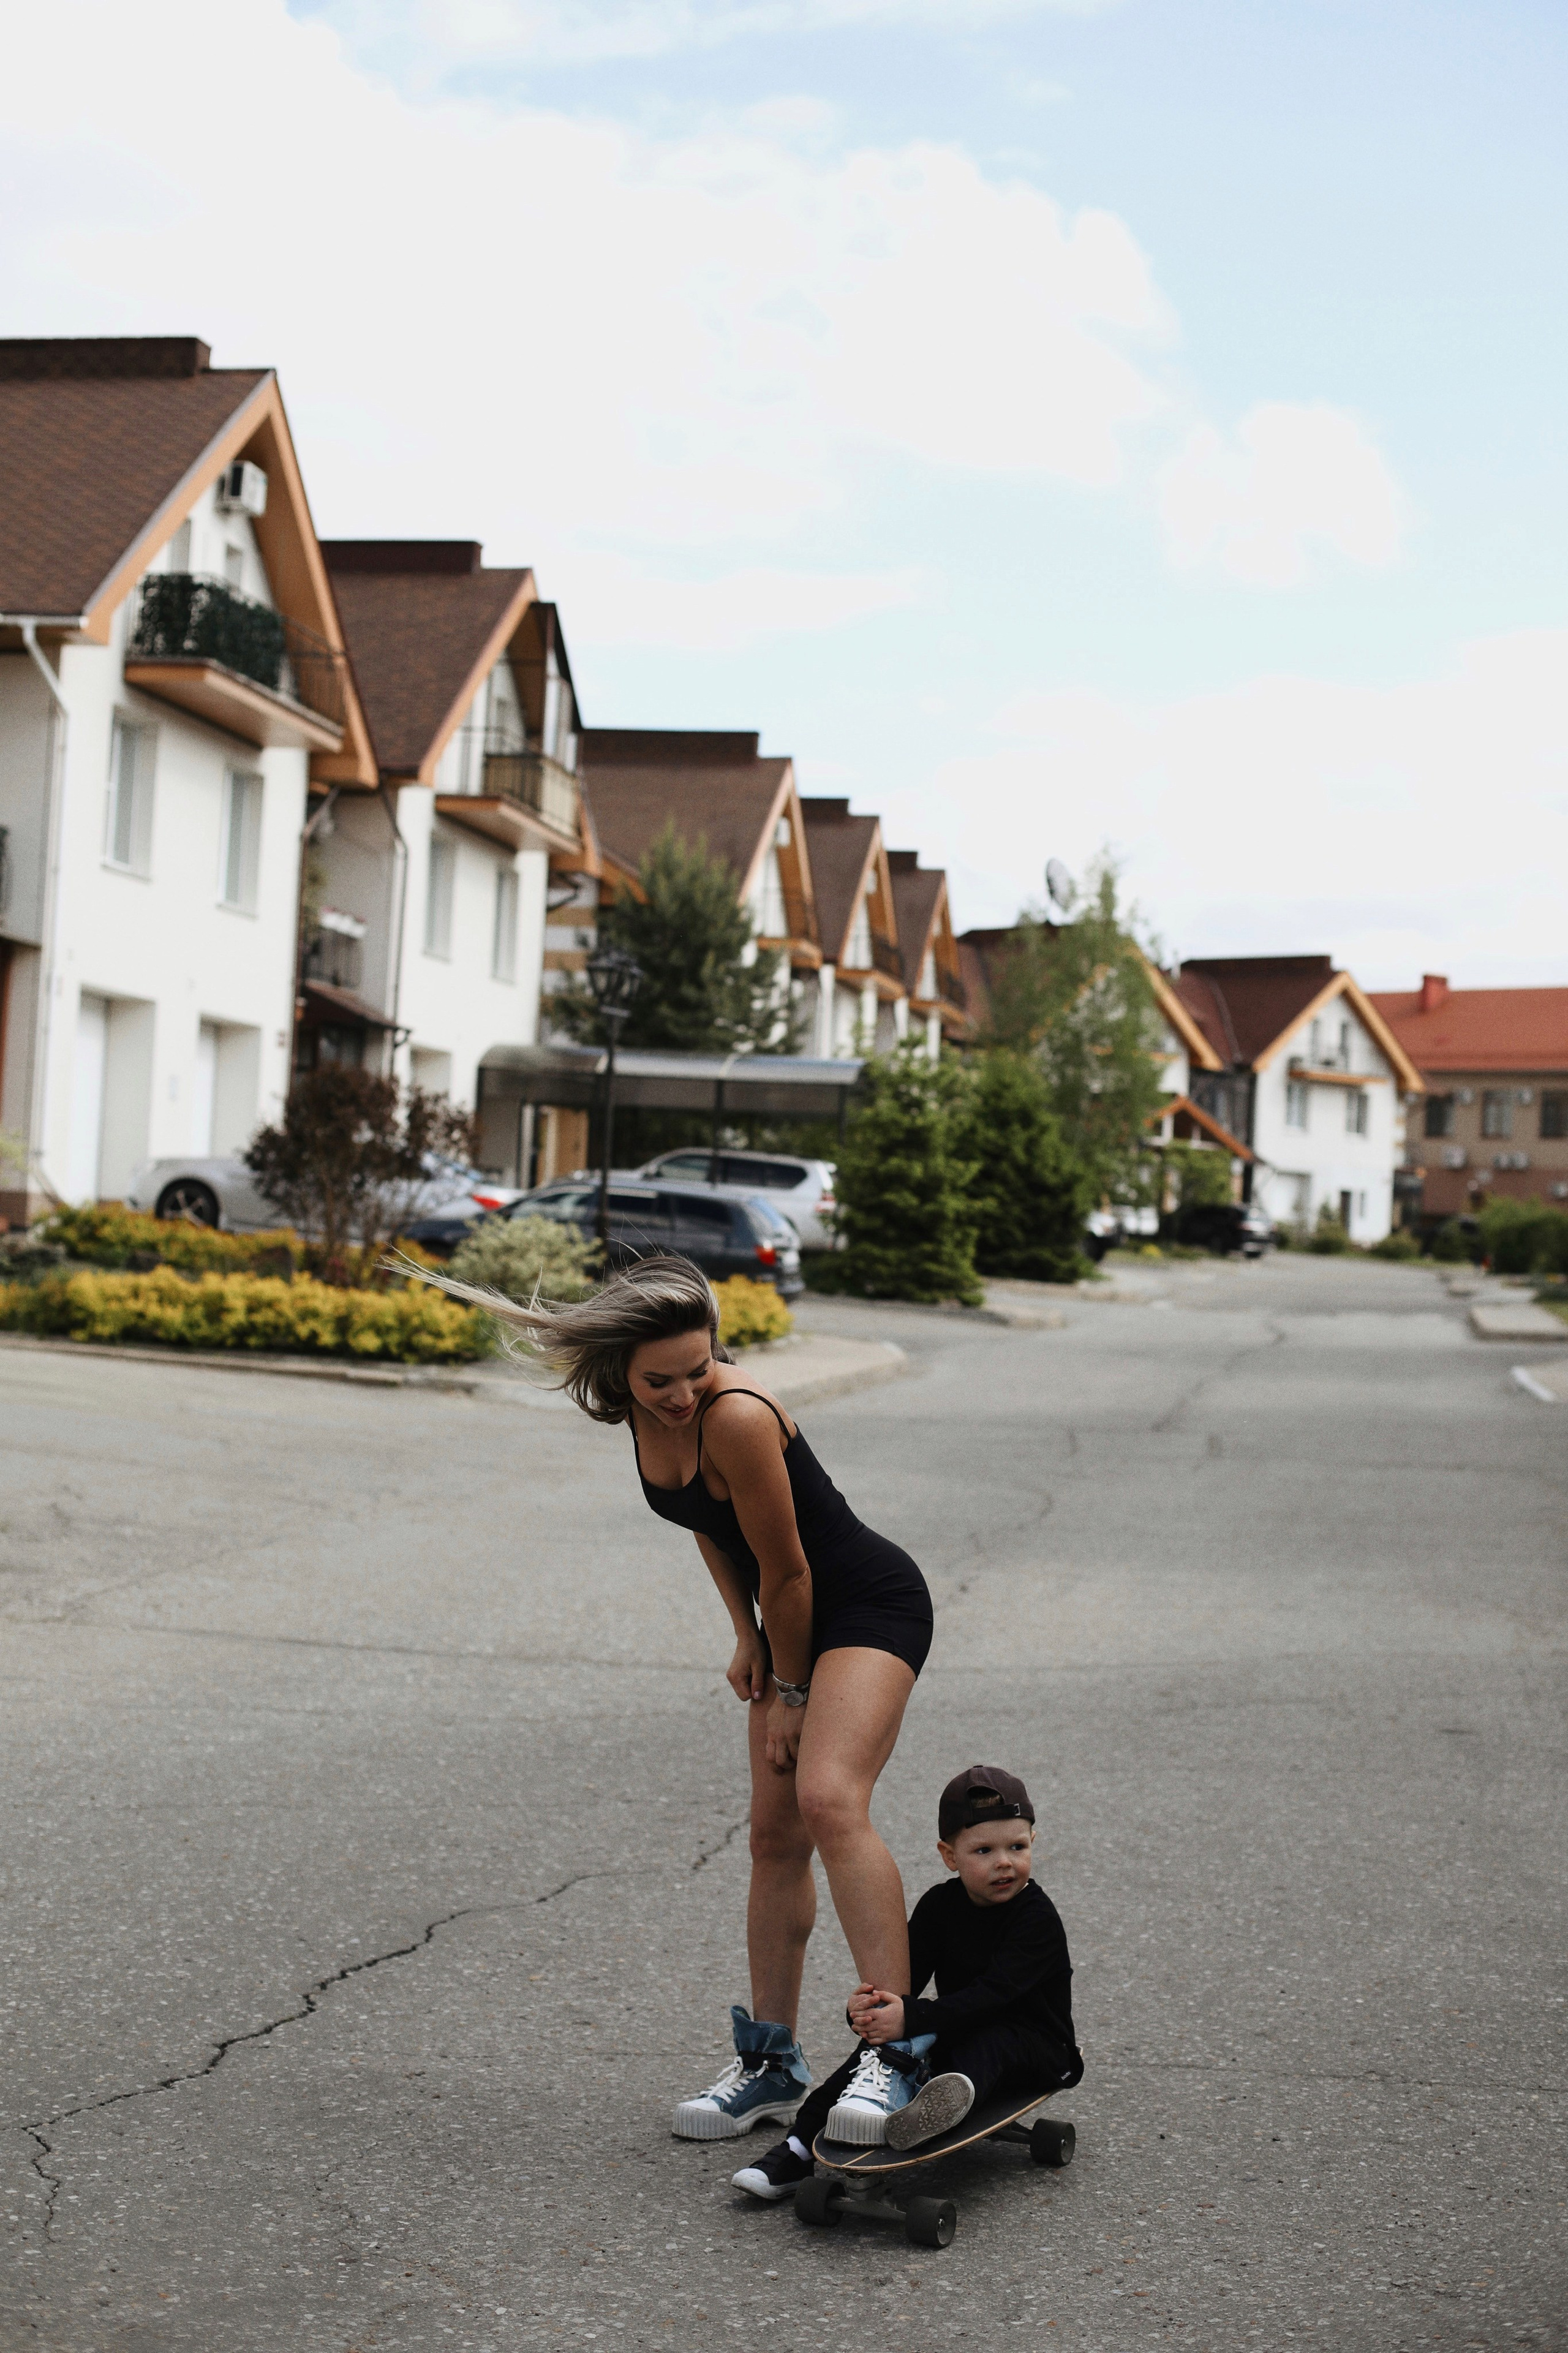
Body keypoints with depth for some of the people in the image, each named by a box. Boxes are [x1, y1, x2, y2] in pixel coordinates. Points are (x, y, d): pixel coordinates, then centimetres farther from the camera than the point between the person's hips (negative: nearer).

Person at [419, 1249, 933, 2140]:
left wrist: (790, 1694, -9)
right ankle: (774, 2065, 20)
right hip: (794, 1620, 8)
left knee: (829, 1801, -27)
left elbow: (786, 1572, -20)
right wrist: (748, 1640, 7)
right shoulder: (641, 1410, -5)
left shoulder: (737, 1416, -30)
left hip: (871, 1607, -8)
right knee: (775, 1838, 9)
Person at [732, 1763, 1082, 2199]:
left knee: (985, 2043, -35)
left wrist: (912, 2018, -37)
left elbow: (994, 1992, -28)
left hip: (1034, 2048, -5)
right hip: (955, 2038, 5)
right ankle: (800, 2146, -23)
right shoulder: (940, 1905, 1)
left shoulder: (1038, 1917, -18)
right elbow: (907, 1974, -3)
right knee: (883, 2044, -16)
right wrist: (868, 2007, -26)